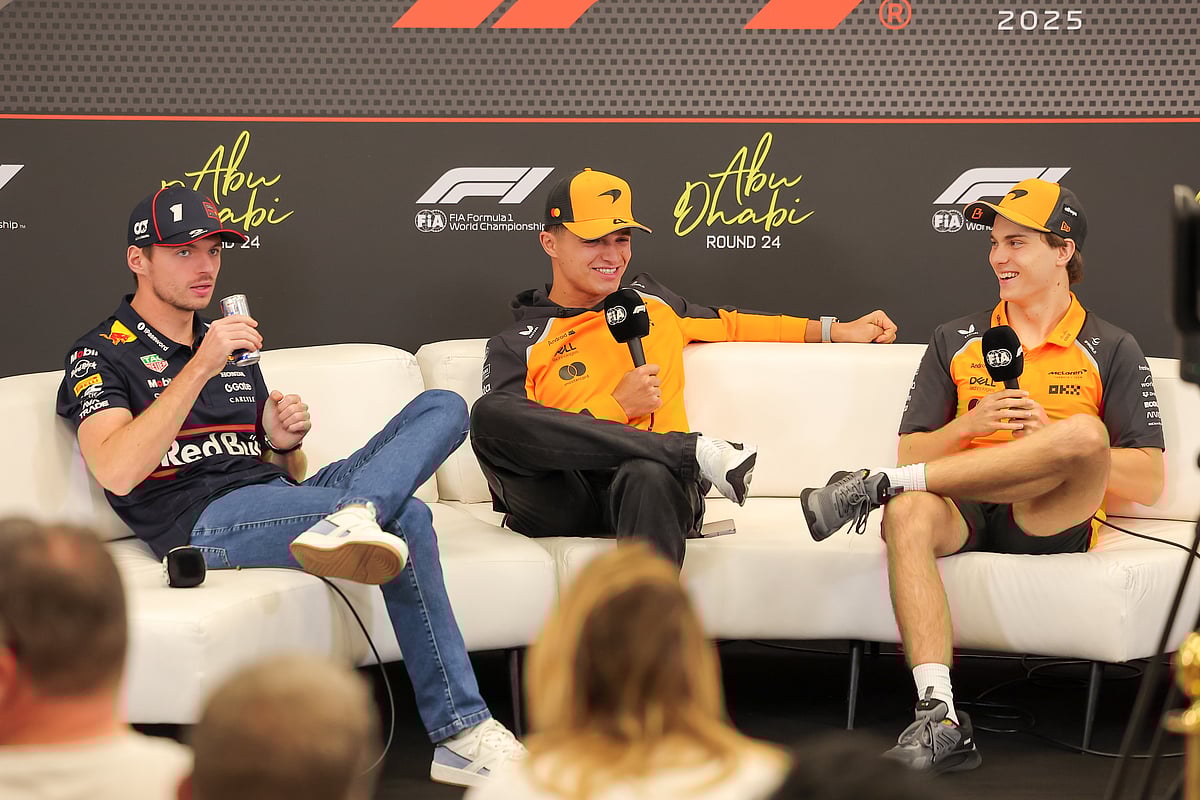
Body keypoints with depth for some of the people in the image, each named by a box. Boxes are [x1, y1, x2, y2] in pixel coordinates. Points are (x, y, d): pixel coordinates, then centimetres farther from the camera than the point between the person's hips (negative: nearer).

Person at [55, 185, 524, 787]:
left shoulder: (231, 346, 28)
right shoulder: (102, 354, 4)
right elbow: (117, 473, -16)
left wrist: (284, 444, 2)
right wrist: (201, 368, -19)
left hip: (277, 496, 8)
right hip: (205, 519, -8)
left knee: (444, 408, -13)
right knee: (405, 518, -30)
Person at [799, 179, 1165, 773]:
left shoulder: (1112, 351, 12)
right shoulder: (955, 342, 21)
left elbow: (1147, 484, 4)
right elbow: (912, 453, 14)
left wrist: (1048, 436, -8)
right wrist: (969, 425, -6)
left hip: (1052, 521, -2)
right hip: (963, 509, 2)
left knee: (1085, 434, -34)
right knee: (909, 512, -35)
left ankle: (876, 485, -27)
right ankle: (939, 720, -46)